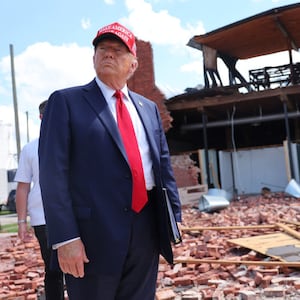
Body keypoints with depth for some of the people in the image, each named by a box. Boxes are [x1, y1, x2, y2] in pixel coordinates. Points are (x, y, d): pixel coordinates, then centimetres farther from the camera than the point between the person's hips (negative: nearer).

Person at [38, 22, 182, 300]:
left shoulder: (148, 107, 15)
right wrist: (65, 238, -16)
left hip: (147, 231, 5)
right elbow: (53, 174, -9)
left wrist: (173, 217, 11)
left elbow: (164, 166, 17)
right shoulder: (66, 101, -2)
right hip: (94, 233, -4)